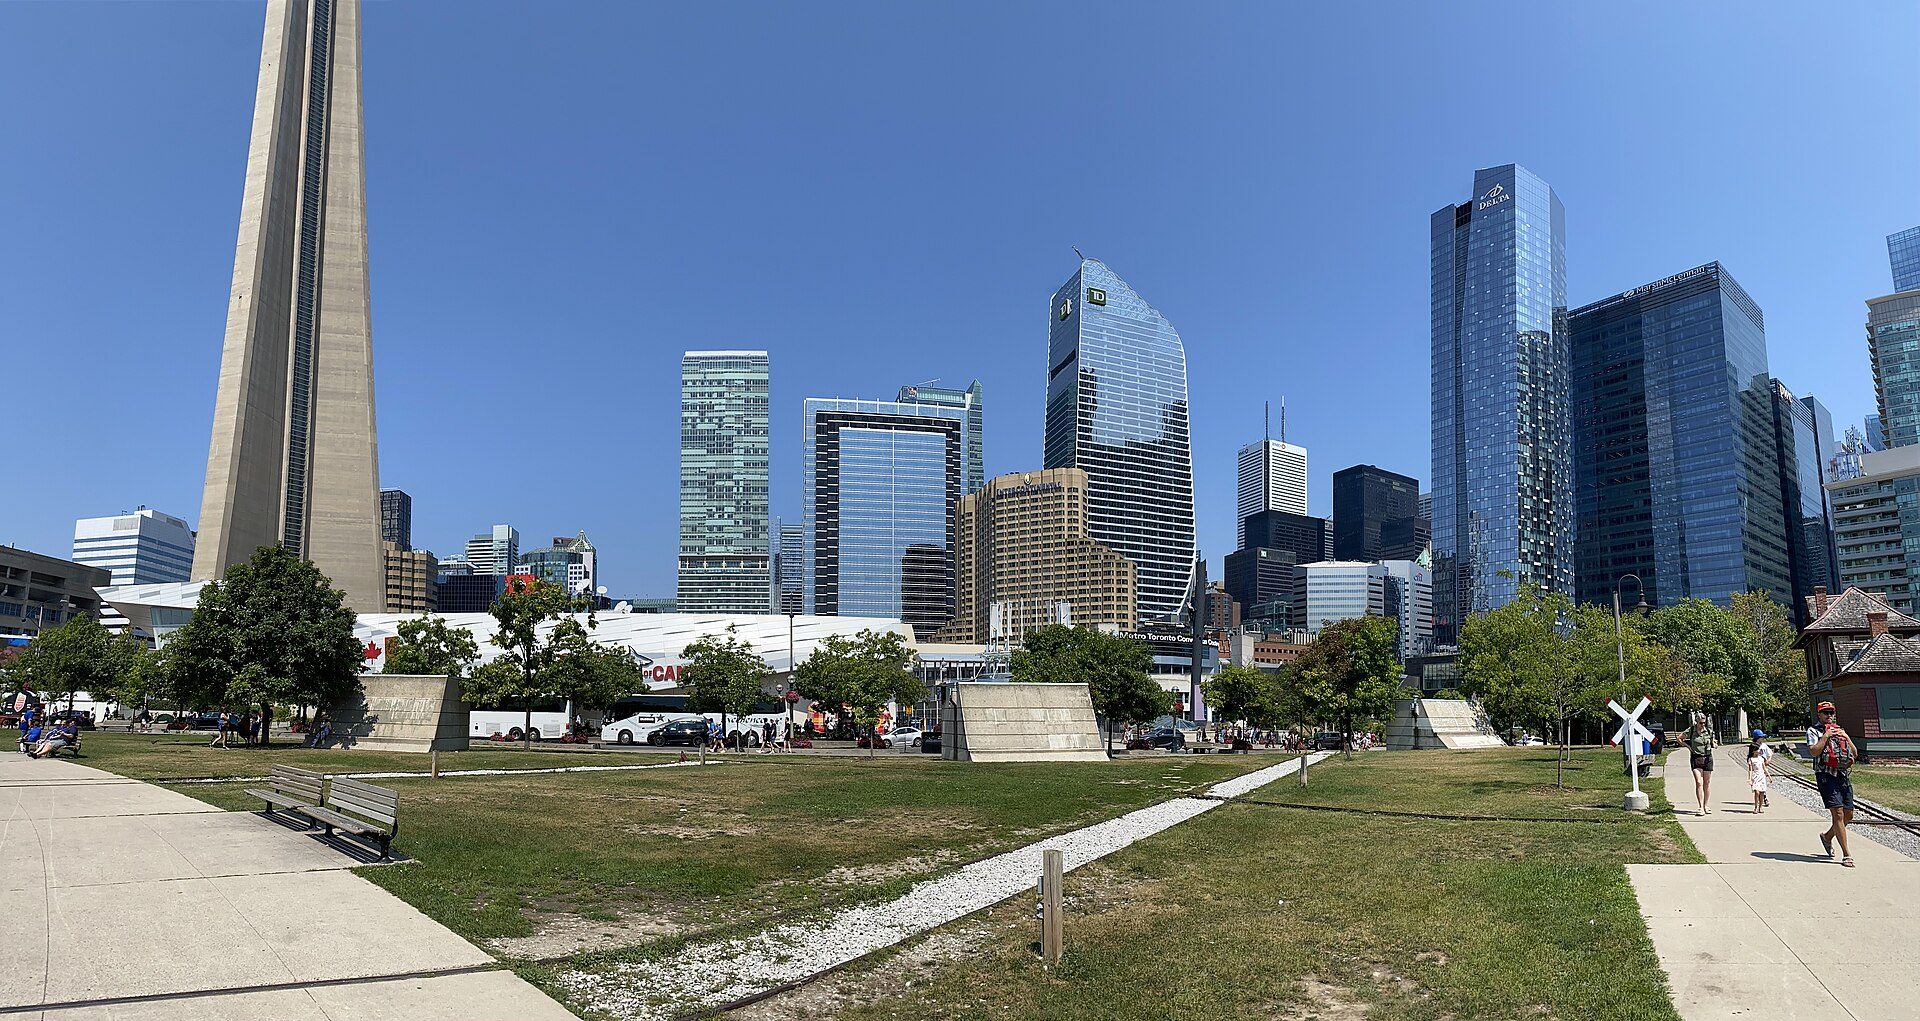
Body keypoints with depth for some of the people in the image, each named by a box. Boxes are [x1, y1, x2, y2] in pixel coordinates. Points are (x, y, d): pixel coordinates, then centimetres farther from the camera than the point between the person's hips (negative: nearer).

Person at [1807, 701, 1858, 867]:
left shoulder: (1839, 730, 21)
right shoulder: (1813, 731, 3)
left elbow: (1854, 753, 15)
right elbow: (1813, 752, -13)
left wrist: (1846, 737, 2)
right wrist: (1826, 736, -12)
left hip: (1844, 776, 6)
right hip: (1827, 776, -6)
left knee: (1848, 815, 8)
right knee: (1838, 814, -12)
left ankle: (1827, 837, 34)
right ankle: (1846, 855, -10)